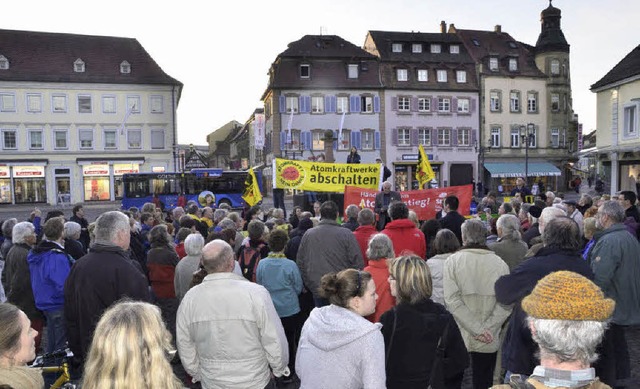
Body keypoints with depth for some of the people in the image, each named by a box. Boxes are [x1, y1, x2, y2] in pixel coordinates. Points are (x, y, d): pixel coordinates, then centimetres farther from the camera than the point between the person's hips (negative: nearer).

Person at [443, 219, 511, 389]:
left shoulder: (452, 261, -8)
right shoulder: (499, 264, -4)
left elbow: (452, 300, -14)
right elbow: (505, 304, -9)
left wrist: (478, 329, -12)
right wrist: (486, 329, -9)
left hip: (459, 338, -1)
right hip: (489, 342, 1)